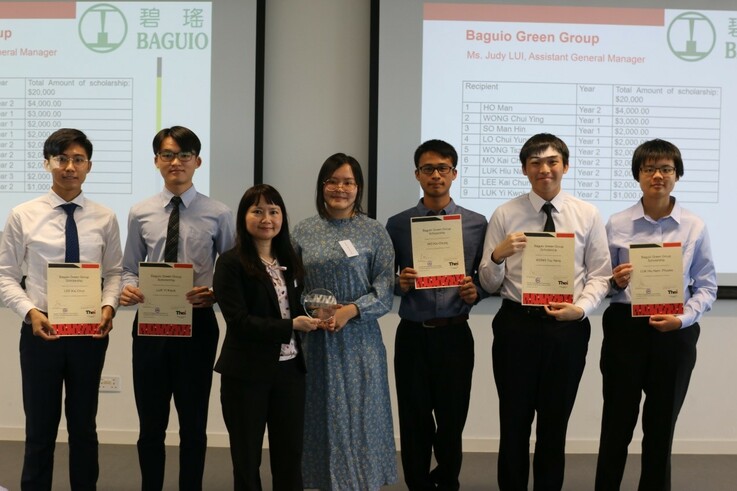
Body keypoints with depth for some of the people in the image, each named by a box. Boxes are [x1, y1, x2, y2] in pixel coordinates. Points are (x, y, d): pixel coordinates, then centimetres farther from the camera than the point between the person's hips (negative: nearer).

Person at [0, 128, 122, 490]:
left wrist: (109, 306, -15)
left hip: (90, 333, 2)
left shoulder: (104, 219, 0)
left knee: (84, 425, 16)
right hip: (41, 331, -1)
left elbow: (114, 273, 3)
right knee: (40, 427, 10)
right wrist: (30, 311, -17)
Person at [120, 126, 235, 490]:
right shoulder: (140, 214, 4)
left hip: (198, 323, -1)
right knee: (151, 423, 12)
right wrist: (127, 288, -12)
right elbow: (129, 269, 9)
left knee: (194, 423, 11)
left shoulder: (218, 214, -3)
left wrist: (215, 294, -19)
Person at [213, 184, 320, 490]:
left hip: (289, 369, 5)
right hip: (247, 373, -5)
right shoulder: (231, 263, -9)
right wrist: (291, 326, -20)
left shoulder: (290, 262, 10)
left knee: (290, 457, 11)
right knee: (246, 459, 10)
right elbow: (239, 321, -16)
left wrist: (314, 316, -6)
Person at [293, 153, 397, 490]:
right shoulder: (303, 232, 7)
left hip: (358, 338, -2)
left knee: (359, 416, 3)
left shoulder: (374, 232, 0)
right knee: (322, 415, 9)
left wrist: (351, 310, -18)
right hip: (315, 338, 2)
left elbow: (385, 288, -5)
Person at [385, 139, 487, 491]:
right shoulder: (398, 224, 3)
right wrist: (399, 283, -14)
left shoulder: (477, 224, 3)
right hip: (412, 335, 0)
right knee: (414, 422, 9)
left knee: (452, 421, 9)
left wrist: (474, 292, -13)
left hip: (455, 335, 0)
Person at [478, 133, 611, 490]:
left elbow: (599, 274, 1)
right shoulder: (505, 214, -1)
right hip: (516, 325, -1)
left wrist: (580, 307, -17)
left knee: (556, 422, 15)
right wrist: (498, 254, -21)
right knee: (514, 421, 10)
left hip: (568, 328, 1)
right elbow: (488, 283, -1)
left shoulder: (587, 215, 2)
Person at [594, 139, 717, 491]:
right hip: (625, 328, 0)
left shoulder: (694, 227, -2)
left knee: (662, 425, 13)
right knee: (617, 421, 6)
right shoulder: (617, 225, -1)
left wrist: (683, 318, -14)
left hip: (675, 333, 1)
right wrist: (615, 282, -16)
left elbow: (706, 286, 1)